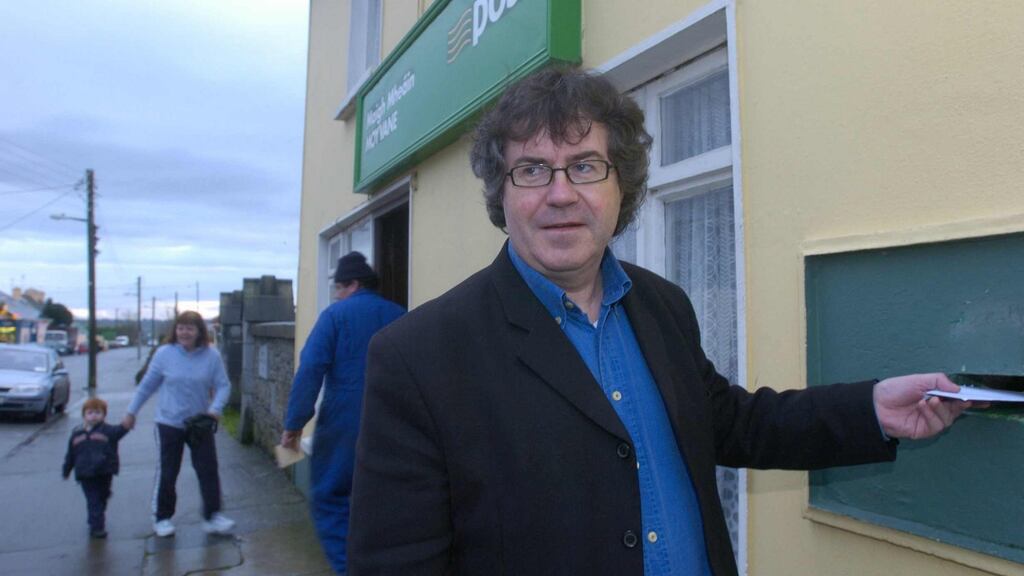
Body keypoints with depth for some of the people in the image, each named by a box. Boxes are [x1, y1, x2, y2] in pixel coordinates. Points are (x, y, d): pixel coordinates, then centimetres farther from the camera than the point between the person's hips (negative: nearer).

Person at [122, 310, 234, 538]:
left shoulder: (212, 355, -8)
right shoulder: (164, 353, -7)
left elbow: (223, 385, -5)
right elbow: (147, 385, 3)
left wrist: (216, 408, -22)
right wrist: (131, 412, 7)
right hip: (169, 424, 0)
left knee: (208, 471, 2)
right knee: (167, 474, 10)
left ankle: (212, 516, 12)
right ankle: (162, 518, 27)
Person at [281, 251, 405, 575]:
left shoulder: (336, 315, -4)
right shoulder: (400, 317, 7)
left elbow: (310, 371, -13)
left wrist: (294, 424, -9)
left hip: (343, 427, -4)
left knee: (330, 501, 8)